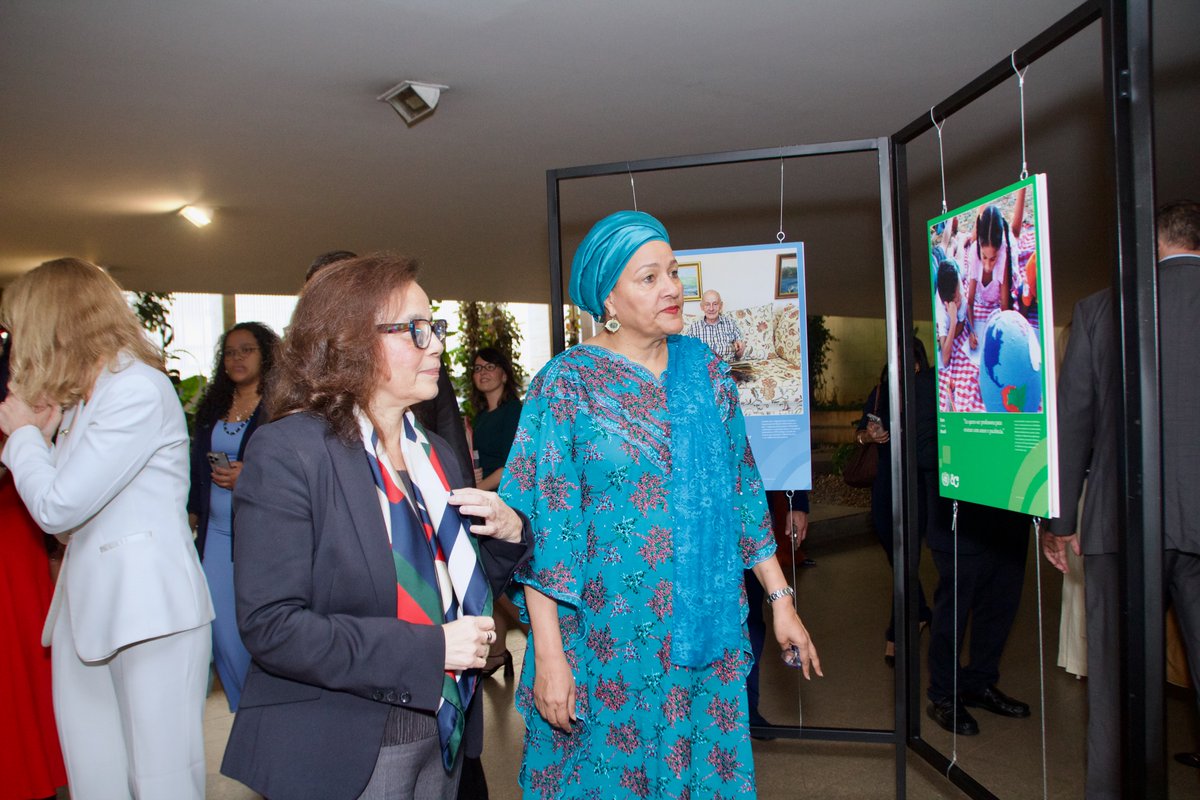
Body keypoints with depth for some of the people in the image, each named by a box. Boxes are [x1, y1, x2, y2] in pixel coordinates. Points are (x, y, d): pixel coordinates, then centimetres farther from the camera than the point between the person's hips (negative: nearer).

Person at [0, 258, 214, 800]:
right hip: (88, 610, 9)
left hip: (149, 613, -9)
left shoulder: (139, 390, -13)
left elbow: (57, 508, -15)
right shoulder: (80, 399, 17)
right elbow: (65, 518, 15)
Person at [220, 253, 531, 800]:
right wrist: (430, 650, -23)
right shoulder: (287, 451, -15)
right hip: (340, 755, -6)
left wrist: (507, 536, -7)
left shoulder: (436, 453, 7)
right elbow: (270, 627, -22)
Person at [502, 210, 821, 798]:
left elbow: (742, 490, 8)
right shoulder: (567, 382, -9)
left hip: (706, 637, 4)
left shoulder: (705, 370, 4)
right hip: (609, 642, -3)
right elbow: (540, 527, -11)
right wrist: (548, 655, -14)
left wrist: (781, 600, 7)